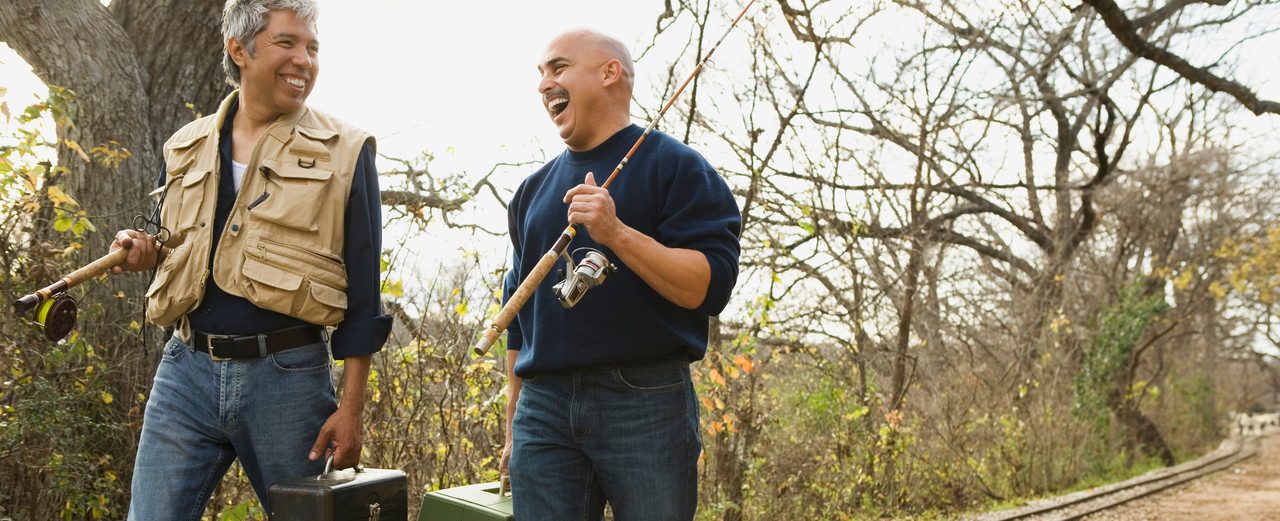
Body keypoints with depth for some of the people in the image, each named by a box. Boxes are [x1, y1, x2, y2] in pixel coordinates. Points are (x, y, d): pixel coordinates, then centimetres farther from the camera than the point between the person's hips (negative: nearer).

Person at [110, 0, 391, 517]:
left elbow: (361, 293, -2)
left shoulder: (343, 154, -1)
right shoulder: (186, 148, 11)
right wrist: (141, 252, 0)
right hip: (186, 371, 3)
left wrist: (351, 406, -7)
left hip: (288, 377, -3)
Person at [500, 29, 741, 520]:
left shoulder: (674, 166, 0)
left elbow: (710, 287, -11)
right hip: (543, 406, 5)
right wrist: (513, 426, 19)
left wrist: (616, 232, -21)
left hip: (646, 402, -5)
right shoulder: (533, 189, 17)